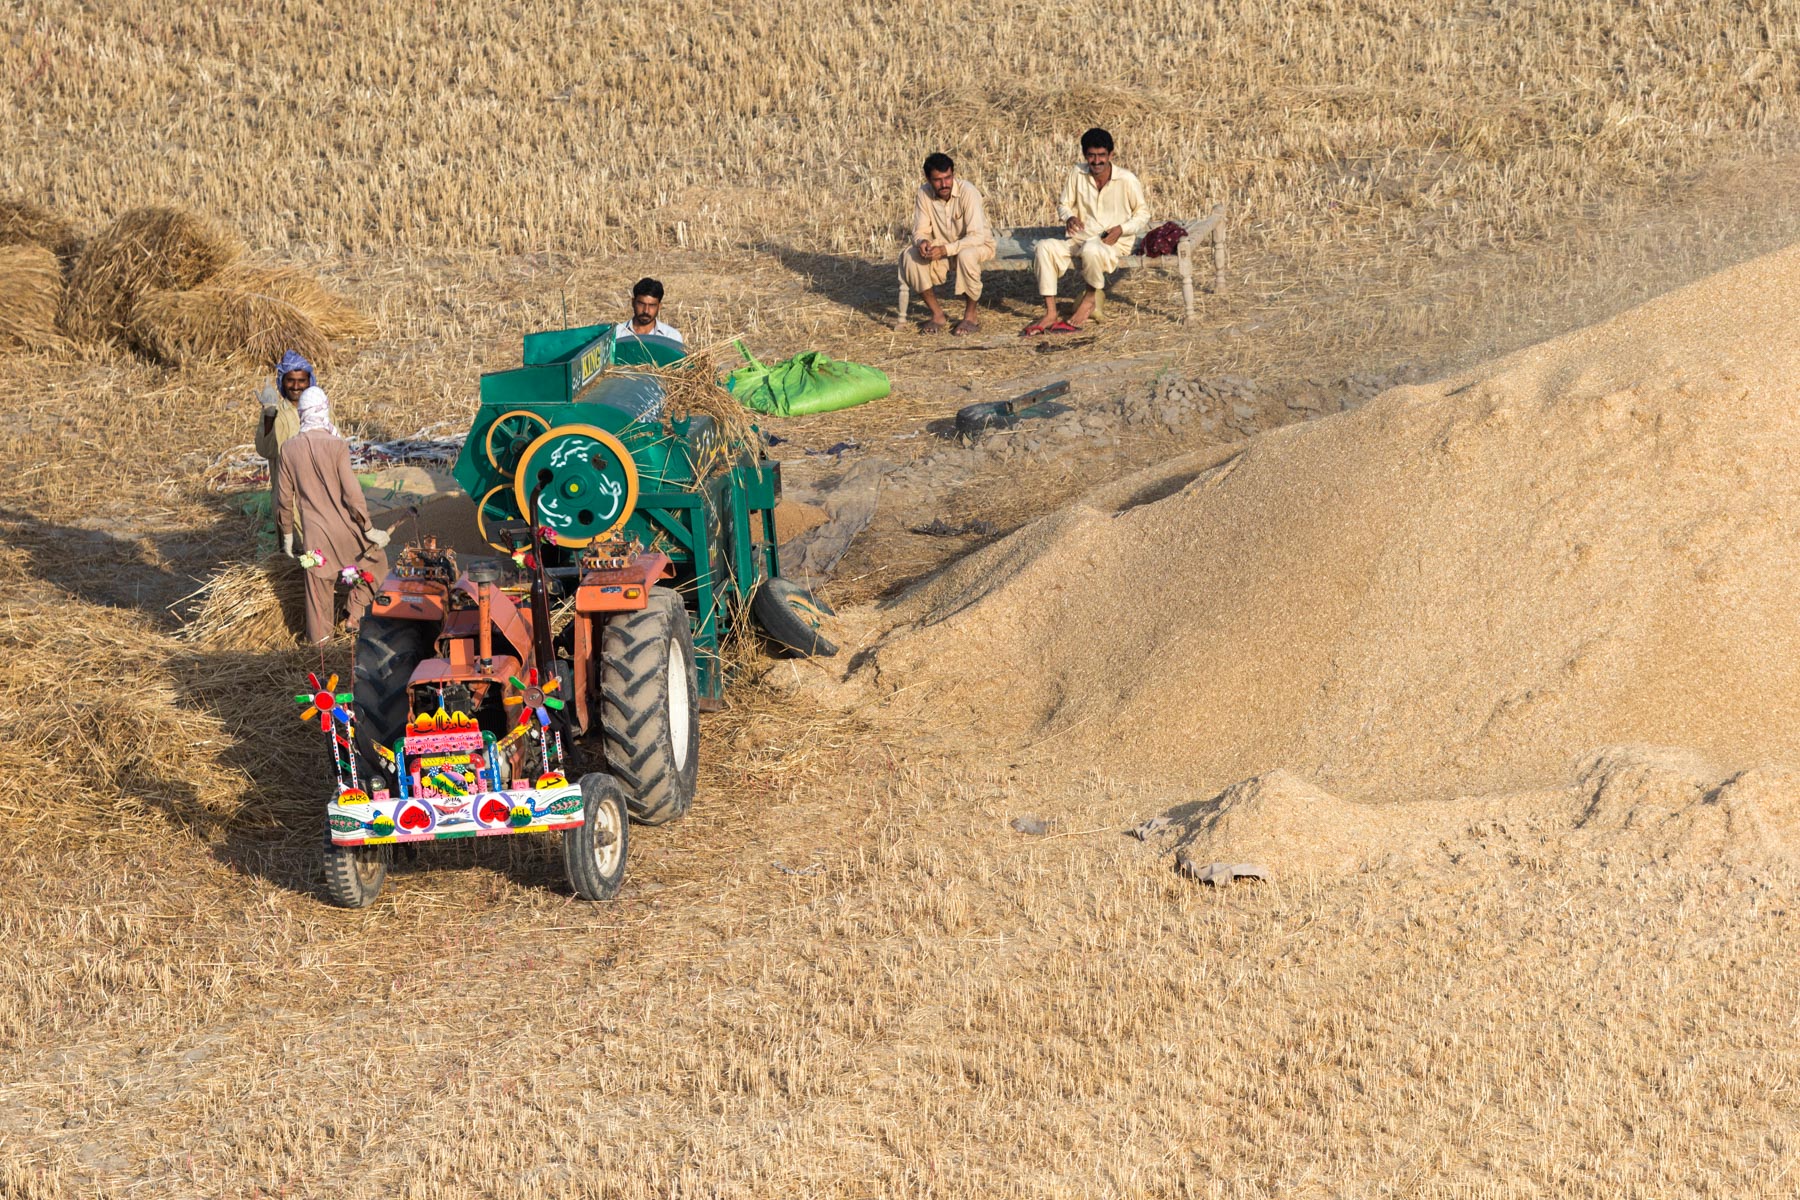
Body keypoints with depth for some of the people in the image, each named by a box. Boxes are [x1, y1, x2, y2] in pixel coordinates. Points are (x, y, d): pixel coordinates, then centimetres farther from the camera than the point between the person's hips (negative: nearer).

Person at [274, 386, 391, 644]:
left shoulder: (290, 449, -3)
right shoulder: (336, 446, -15)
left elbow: (284, 498, 3)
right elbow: (352, 493, -15)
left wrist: (287, 534, 15)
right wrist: (368, 529, -5)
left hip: (313, 530, 3)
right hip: (344, 526, -3)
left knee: (319, 582, 15)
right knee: (374, 561, 20)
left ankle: (319, 634, 23)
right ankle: (356, 616, 17)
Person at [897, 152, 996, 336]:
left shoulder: (967, 192, -25)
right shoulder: (924, 194, -12)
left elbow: (976, 236, -31)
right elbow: (920, 231, -7)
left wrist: (945, 250, -42)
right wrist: (922, 242, -32)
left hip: (978, 245, -4)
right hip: (942, 249, 4)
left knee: (966, 256, -39)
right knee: (909, 256, -22)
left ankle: (970, 316, -20)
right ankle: (937, 315, -9)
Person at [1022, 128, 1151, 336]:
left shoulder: (1127, 180, -8)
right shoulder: (1077, 174, 1)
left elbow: (1143, 213, 2)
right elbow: (1064, 204, 13)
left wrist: (1121, 229, -16)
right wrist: (1069, 217, -12)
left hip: (1116, 245, -4)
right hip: (1080, 241, 4)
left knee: (1091, 249, -40)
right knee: (1045, 247, -23)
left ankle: (1090, 299, -11)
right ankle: (1050, 313, -27)